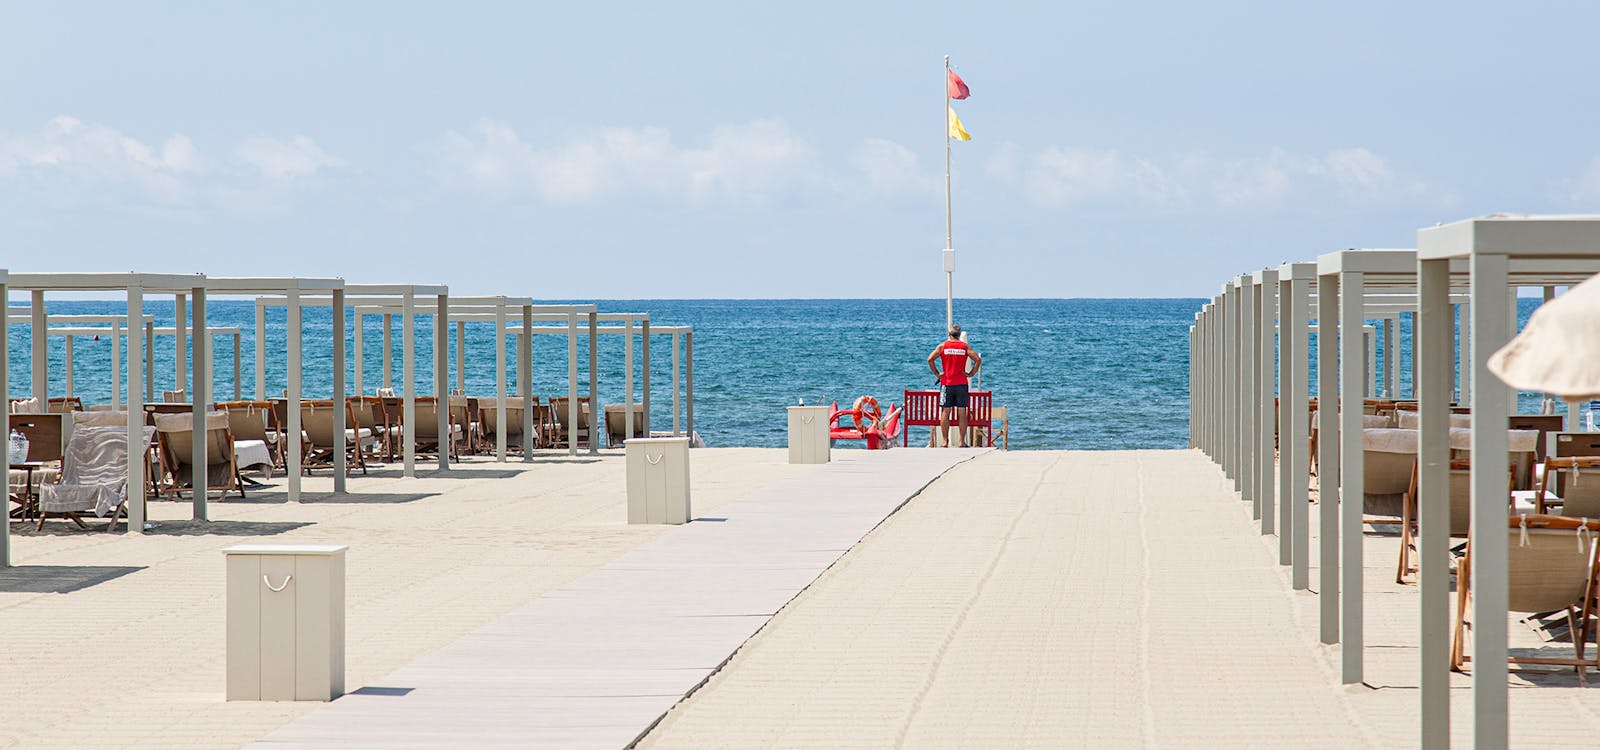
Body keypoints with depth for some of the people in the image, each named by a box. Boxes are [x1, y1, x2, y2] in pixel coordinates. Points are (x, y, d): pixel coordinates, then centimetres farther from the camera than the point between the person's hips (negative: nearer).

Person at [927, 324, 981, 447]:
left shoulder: (943, 346, 2)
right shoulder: (965, 346, 2)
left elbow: (930, 359, -8)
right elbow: (978, 360, -7)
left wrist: (937, 374, 1)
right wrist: (971, 374, 1)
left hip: (946, 383, 0)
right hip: (961, 383, 0)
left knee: (945, 412, 3)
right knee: (962, 413, 4)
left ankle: (945, 441, 1)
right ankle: (962, 441, 3)